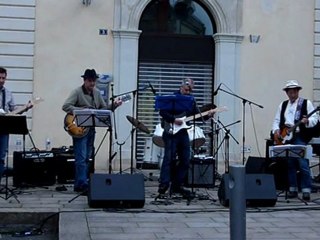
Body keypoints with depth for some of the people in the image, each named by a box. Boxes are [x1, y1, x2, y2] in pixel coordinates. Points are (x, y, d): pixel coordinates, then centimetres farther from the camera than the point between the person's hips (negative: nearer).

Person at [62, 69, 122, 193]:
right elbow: (65, 106, -18)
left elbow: (104, 109, 15)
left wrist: (114, 106, -3)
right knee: (81, 158, -10)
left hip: (91, 129, 7)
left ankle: (78, 185, 17)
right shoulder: (77, 92, -9)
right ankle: (82, 184, -8)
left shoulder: (97, 93, 11)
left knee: (87, 158, 10)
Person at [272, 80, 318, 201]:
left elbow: (315, 119, -3)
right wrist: (276, 131, 0)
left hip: (300, 137, -5)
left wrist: (307, 121, -23)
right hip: (285, 138, 5)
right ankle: (292, 190, 14)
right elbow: (277, 120, 18)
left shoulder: (306, 103, 4)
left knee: (303, 165, -11)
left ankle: (306, 191, -6)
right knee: (290, 165, 7)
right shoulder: (283, 105, 17)